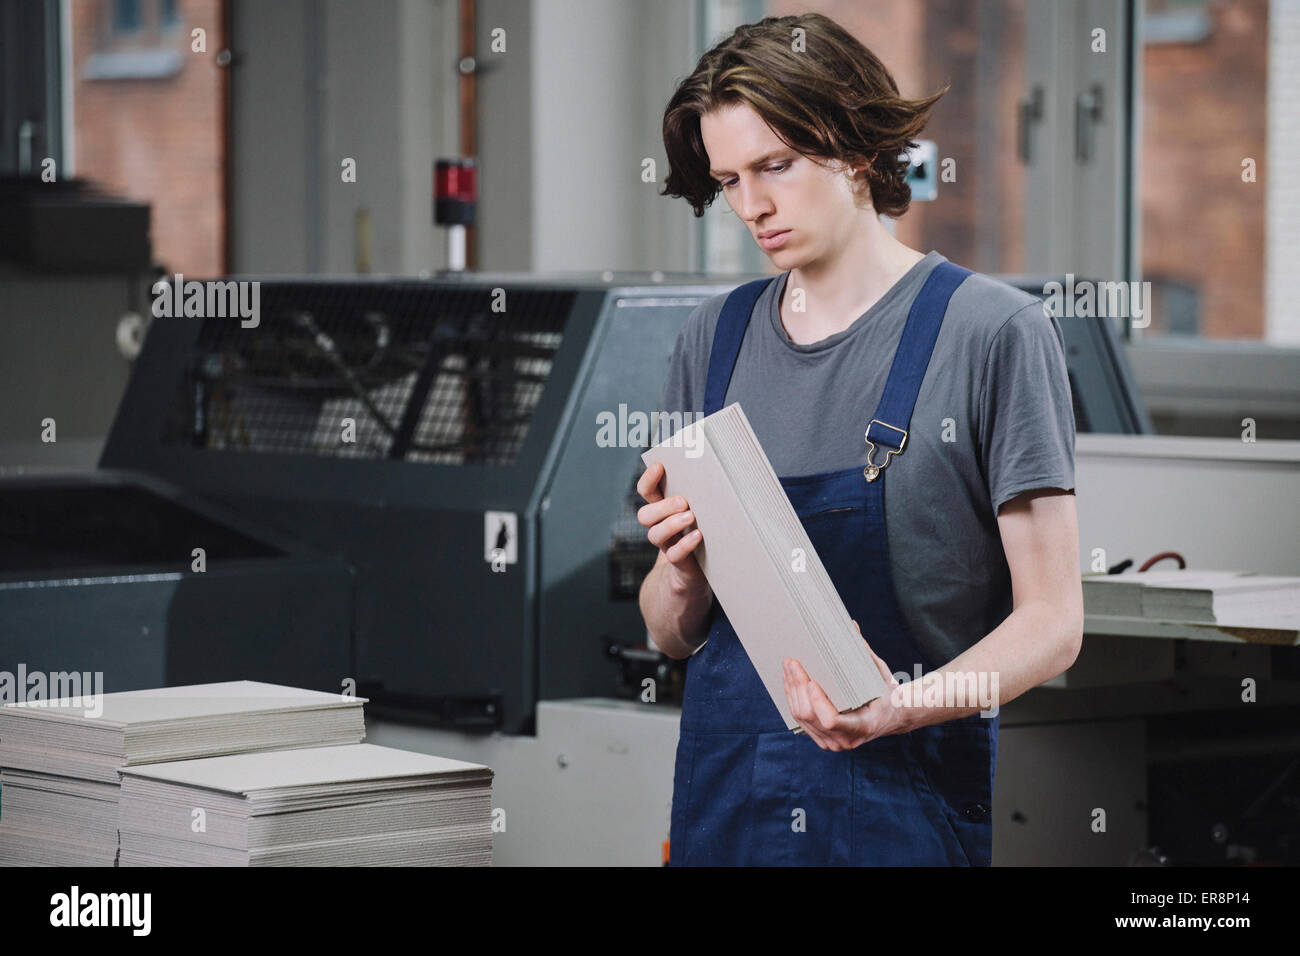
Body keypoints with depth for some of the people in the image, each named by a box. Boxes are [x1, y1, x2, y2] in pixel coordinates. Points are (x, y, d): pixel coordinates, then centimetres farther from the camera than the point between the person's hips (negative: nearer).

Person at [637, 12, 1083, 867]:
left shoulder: (993, 332, -7)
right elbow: (672, 634, 12)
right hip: (725, 788, 4)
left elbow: (1051, 620, -10)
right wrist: (682, 572, -9)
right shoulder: (715, 337, 9)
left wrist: (906, 705, -26)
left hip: (905, 796, -4)